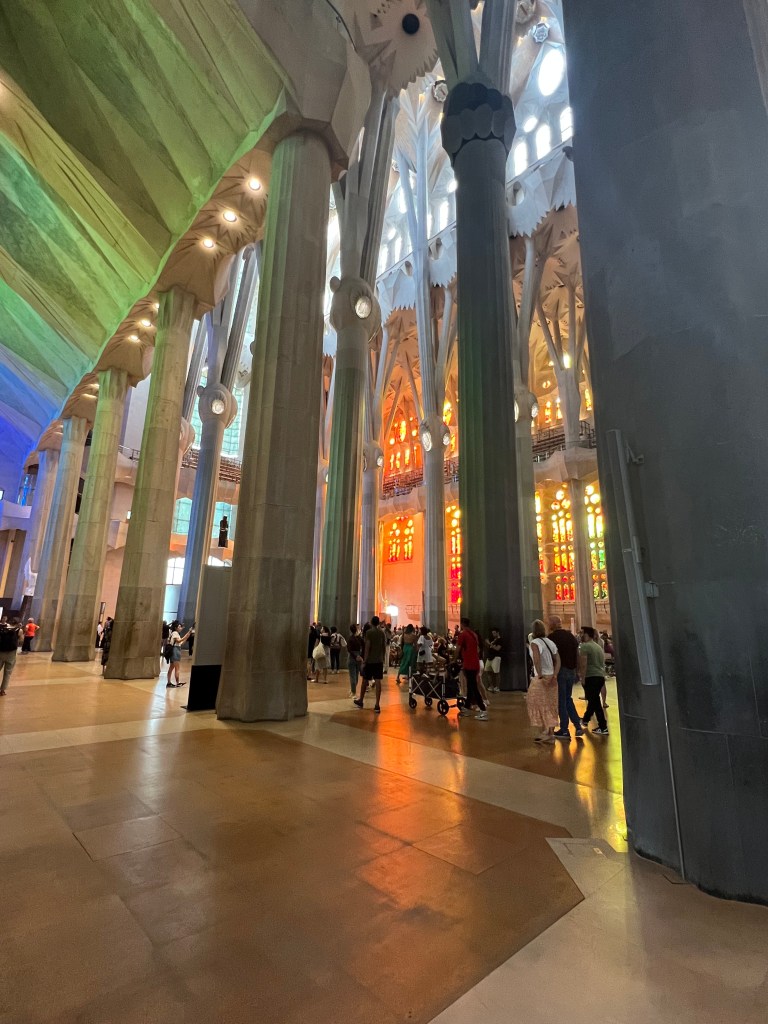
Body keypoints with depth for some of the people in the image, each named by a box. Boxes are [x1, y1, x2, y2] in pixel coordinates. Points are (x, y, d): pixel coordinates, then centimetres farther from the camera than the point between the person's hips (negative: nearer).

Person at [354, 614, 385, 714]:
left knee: (365, 680, 12)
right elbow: (384, 647, 9)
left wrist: (364, 660, -10)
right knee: (378, 681, 1)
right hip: (379, 660, 4)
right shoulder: (382, 632, 5)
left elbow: (367, 647, -14)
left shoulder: (369, 632, -11)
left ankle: (360, 701, 28)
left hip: (370, 661, -4)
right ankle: (377, 705, -2)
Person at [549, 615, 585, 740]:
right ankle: (578, 726, 15)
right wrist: (575, 668, 17)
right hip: (571, 671, 6)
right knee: (568, 699, 19)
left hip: (559, 670, -6)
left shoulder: (552, 637, -11)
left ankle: (564, 730, 4)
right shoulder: (571, 636, 9)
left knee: (561, 701, 1)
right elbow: (577, 654, 12)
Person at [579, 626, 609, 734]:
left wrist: (582, 678, -14)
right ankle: (586, 719, 34)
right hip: (601, 676, 8)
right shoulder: (598, 646, 17)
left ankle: (603, 728, 1)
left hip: (591, 677, -8)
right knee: (593, 699, 18)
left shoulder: (584, 646, -10)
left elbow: (583, 664, -17)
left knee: (595, 702, -2)